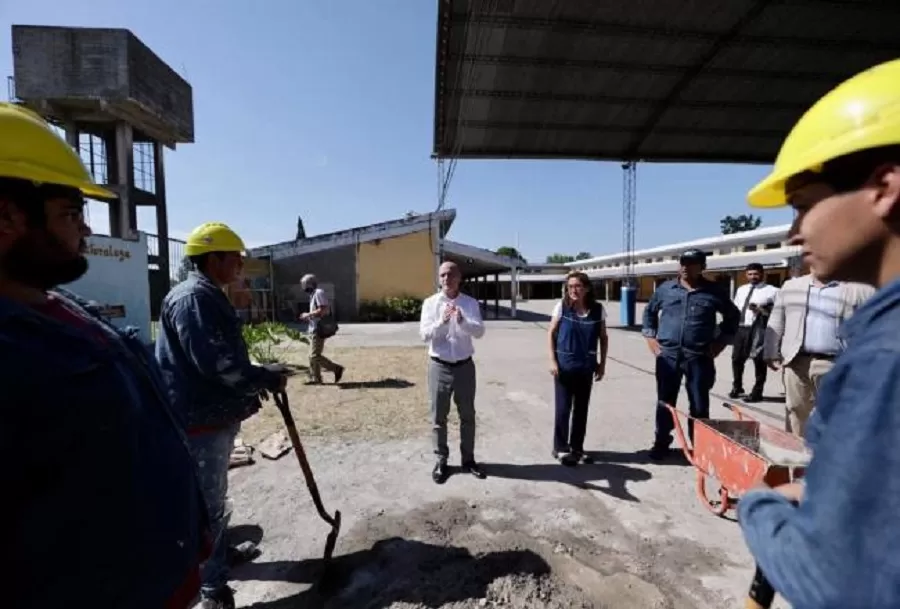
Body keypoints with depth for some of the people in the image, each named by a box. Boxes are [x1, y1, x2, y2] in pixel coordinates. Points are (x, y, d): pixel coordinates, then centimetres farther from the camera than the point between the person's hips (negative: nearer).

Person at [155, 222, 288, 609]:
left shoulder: (209, 297, 12)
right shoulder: (193, 298, -22)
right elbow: (217, 362, -29)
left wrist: (253, 383, 12)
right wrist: (269, 380, -20)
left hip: (215, 413, 11)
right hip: (200, 418, -11)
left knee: (214, 496, 25)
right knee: (207, 502, 5)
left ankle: (219, 552, 45)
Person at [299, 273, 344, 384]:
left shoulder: (319, 293, -14)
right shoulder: (314, 294, 17)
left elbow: (323, 310, -23)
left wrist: (308, 314, -14)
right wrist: (308, 317, 13)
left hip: (318, 330, -10)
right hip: (314, 329, 10)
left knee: (315, 356, -10)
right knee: (312, 355, 12)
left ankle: (337, 368, -3)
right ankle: (315, 378, 18)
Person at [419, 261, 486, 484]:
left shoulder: (471, 303, -1)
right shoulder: (430, 303, -3)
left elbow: (480, 331, -13)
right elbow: (424, 334, -11)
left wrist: (463, 321, -32)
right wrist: (442, 321, -28)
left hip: (465, 366, 1)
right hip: (439, 366, -1)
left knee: (467, 415, 13)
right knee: (438, 417, 9)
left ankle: (468, 459, 30)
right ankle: (441, 461, 25)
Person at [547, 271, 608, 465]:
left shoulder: (598, 309, -3)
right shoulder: (562, 307, -8)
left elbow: (603, 338, 8)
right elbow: (551, 334, -3)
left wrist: (602, 363, 5)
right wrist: (552, 360, -9)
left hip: (586, 366, 3)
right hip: (564, 364, -2)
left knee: (581, 408, 12)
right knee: (563, 408, 3)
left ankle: (577, 447, 27)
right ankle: (560, 448, 18)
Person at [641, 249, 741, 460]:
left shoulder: (714, 292, 2)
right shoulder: (666, 289, 5)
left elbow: (733, 316, 14)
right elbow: (649, 311, 17)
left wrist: (720, 341, 6)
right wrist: (651, 337, 7)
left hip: (699, 356, -1)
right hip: (668, 354, 1)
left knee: (699, 405, 6)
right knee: (665, 402, 8)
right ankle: (661, 442, 22)